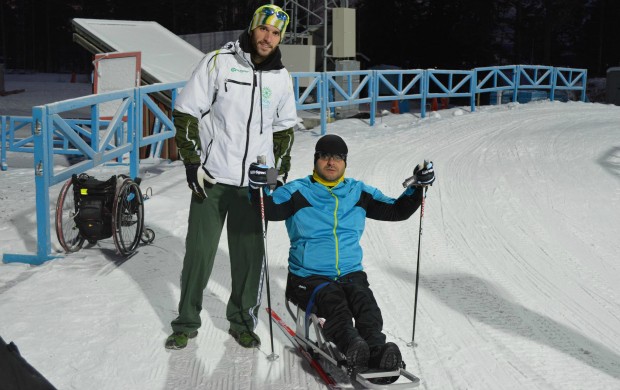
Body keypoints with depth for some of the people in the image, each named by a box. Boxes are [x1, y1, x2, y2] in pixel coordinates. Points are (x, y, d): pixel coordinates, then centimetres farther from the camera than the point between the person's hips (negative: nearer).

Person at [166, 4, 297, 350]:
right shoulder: (218, 63, -5)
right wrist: (193, 163, -9)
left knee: (250, 255, 7)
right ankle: (187, 323, 20)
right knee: (200, 251, 4)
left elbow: (285, 127, 19)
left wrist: (280, 169, 11)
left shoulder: (281, 77, 6)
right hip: (212, 178, -3)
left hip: (255, 183, 3)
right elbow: (186, 113, -4)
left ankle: (243, 321, 24)